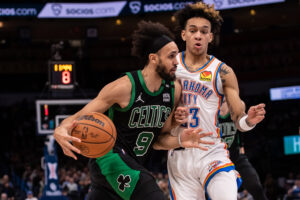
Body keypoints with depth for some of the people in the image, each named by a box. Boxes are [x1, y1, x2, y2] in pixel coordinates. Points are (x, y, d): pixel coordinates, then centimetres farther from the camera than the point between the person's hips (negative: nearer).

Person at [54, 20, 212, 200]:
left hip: (134, 164, 8)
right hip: (109, 156, -8)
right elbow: (80, 117, -13)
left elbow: (162, 135, 11)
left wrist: (180, 141, -12)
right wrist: (61, 131, -35)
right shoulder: (125, 87, -17)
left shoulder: (174, 90, 1)